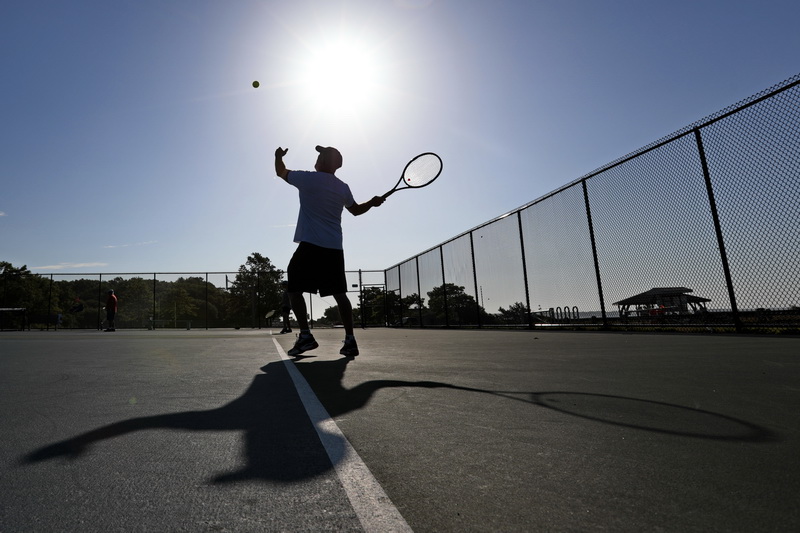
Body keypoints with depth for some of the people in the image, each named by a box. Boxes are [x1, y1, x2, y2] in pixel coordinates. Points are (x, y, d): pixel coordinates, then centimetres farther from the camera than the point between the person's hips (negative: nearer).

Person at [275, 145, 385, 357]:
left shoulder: (307, 178, 1)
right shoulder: (343, 188, 11)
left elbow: (281, 172, 18)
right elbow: (356, 210, 24)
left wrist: (279, 156, 37)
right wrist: (372, 203, 36)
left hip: (310, 246, -5)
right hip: (335, 248, 5)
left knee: (294, 289, 4)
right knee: (339, 293, 5)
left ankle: (305, 335, -4)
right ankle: (350, 340, 3)